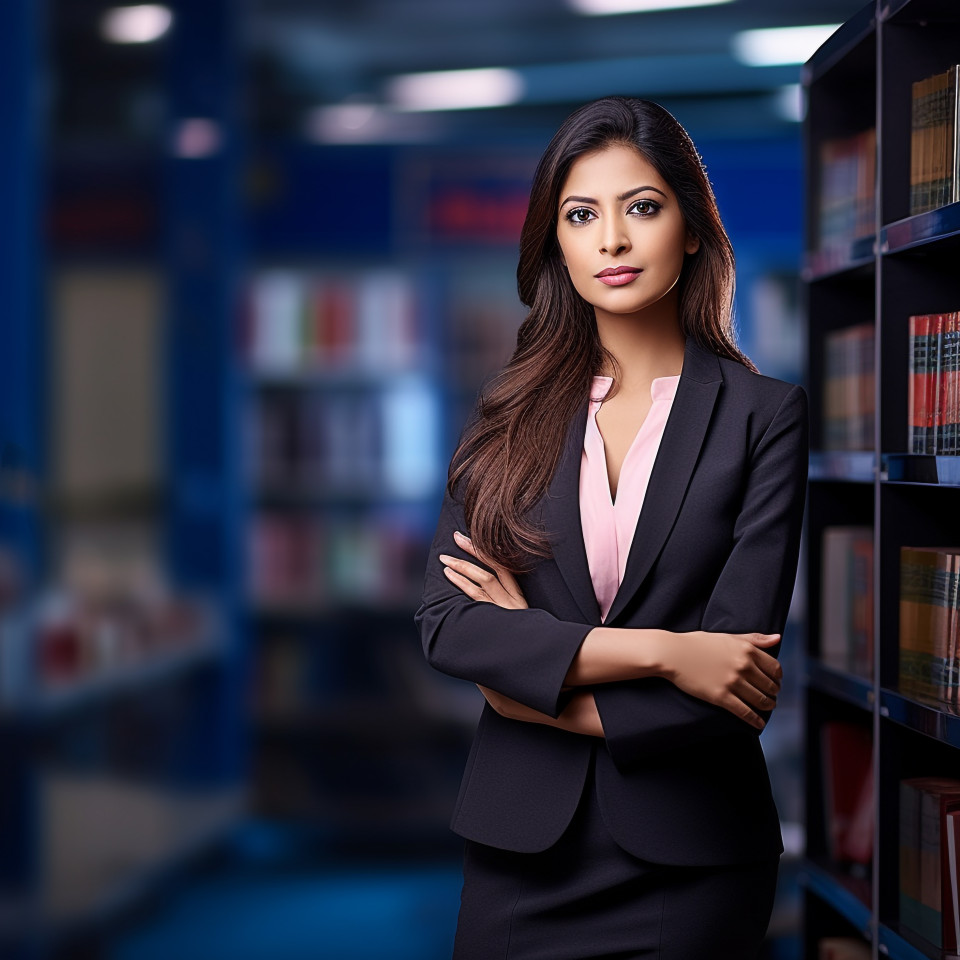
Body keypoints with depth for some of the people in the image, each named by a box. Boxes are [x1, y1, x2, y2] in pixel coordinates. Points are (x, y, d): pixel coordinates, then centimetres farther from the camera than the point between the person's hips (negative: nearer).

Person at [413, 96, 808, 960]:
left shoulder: (766, 416, -4)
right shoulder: (510, 411, 3)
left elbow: (740, 654, -12)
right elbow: (445, 622, -8)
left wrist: (536, 680, -7)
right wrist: (658, 651, -17)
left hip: (688, 853, -2)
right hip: (521, 841, 2)